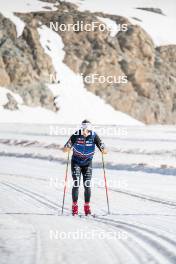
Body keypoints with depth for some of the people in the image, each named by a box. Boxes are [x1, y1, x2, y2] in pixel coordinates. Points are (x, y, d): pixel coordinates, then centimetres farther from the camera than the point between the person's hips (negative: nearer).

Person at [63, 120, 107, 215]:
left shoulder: (94, 136, -16)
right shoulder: (76, 136, -20)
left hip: (87, 163, 1)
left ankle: (87, 206, 7)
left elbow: (104, 150, -16)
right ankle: (74, 206, -2)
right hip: (76, 162, -1)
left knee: (87, 184, -5)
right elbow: (65, 149, -19)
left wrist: (104, 150, -39)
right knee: (76, 184, -11)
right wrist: (67, 147, -41)